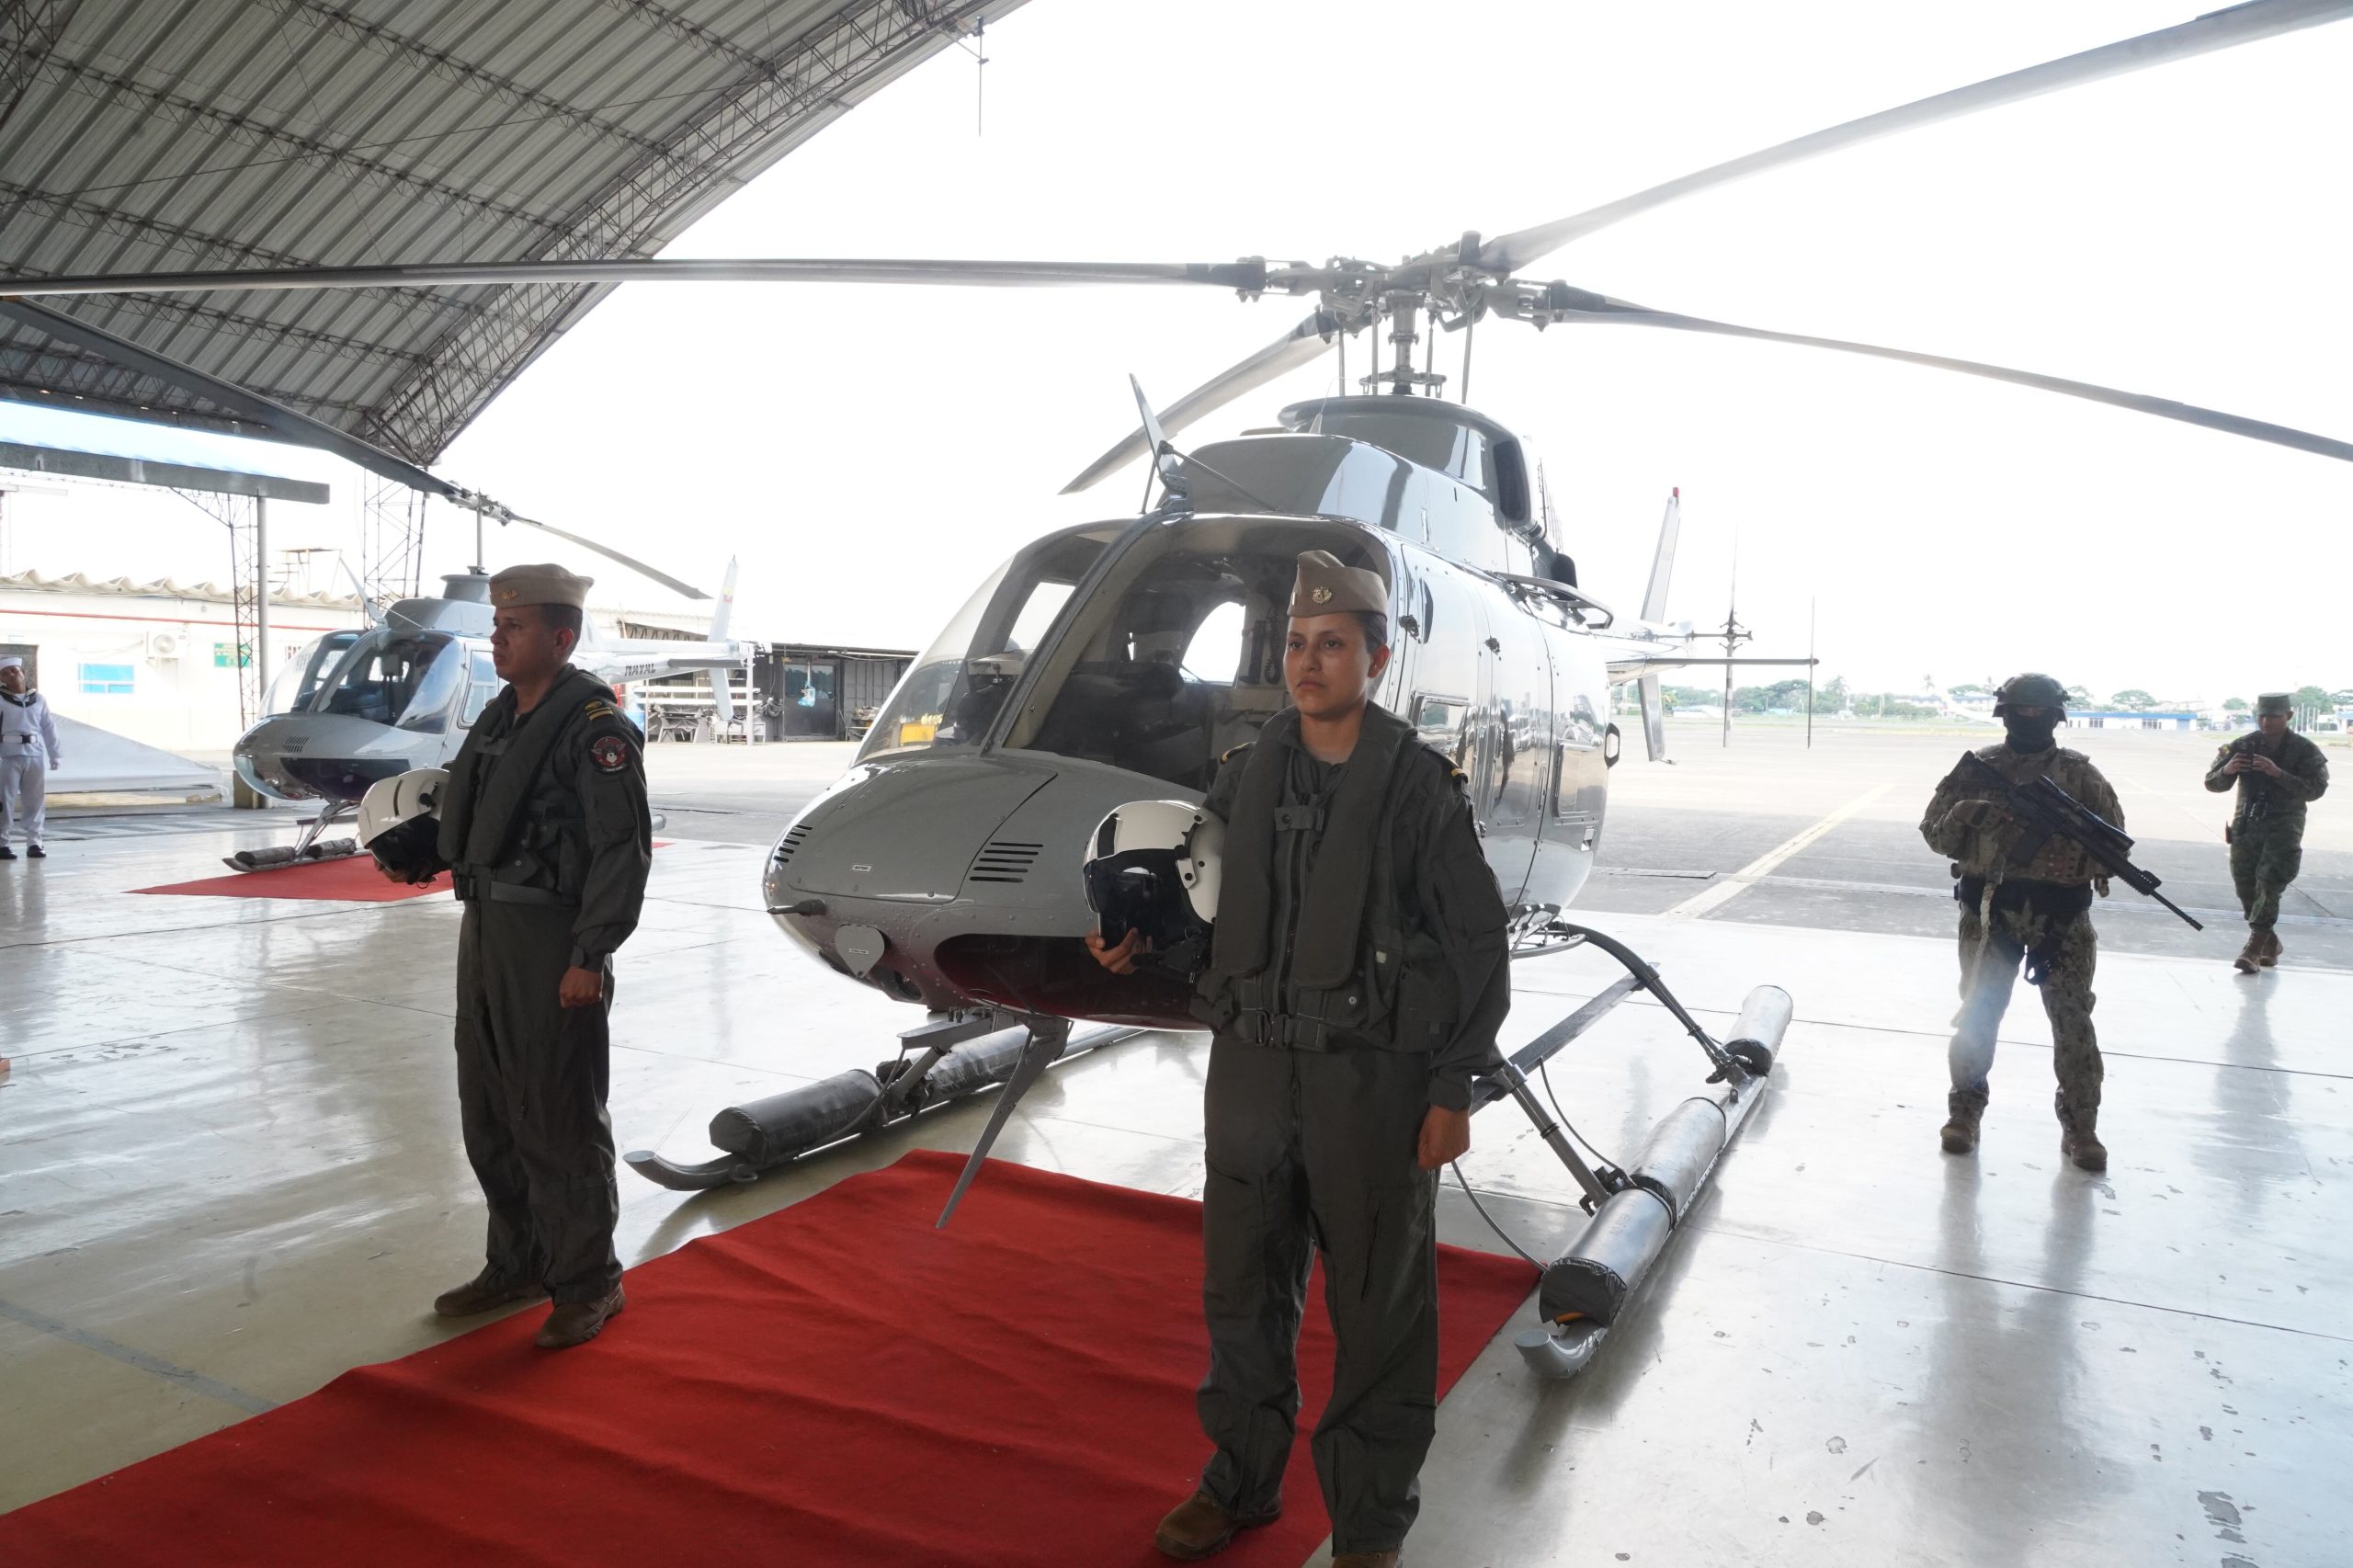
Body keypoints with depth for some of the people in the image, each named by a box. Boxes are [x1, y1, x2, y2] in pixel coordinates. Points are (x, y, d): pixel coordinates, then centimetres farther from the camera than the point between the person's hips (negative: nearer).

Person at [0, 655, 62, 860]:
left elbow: (49, 728, 13)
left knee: (36, 801, 6)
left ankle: (34, 843, 13)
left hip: (36, 755, 3)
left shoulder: (38, 699, 11)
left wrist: (55, 755, 11)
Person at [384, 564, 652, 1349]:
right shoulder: (500, 717, 13)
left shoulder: (595, 728, -15)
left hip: (552, 942, -9)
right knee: (489, 1112, 17)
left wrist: (590, 957, -21)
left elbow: (622, 848, -19)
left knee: (559, 1120, 0)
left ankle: (587, 1282, 14)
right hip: (486, 931, 9)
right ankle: (517, 1262, 32)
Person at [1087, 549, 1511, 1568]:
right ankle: (1243, 1478, 38)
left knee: (1377, 1310, 9)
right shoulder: (1245, 778, 5)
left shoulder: (1420, 787, -9)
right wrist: (1139, 943, -3)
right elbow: (1208, 902, 16)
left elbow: (1477, 947, -6)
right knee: (1243, 1292, 17)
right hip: (1252, 1065, 5)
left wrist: (1453, 1090, -9)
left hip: (1374, 1075, -4)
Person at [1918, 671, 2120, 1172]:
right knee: (1978, 1013, 2)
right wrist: (1970, 815, -19)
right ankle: (1965, 1110, 19)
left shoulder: (2079, 773, 4)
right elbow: (1935, 831, 1)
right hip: (1989, 910, 0)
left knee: (2073, 1020, 4)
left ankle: (2080, 1125, 18)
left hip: (2062, 916, 0)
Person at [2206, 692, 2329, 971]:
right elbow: (2212, 783, 2)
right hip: (2246, 825, 4)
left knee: (2269, 884, -14)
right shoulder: (2242, 746, 3)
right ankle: (2270, 941, 27)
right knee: (2245, 886, 7)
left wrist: (2277, 773, -28)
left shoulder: (2304, 750, -4)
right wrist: (2226, 770, -21)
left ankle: (2254, 947, -16)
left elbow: (2315, 789, -15)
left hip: (2283, 827, -3)